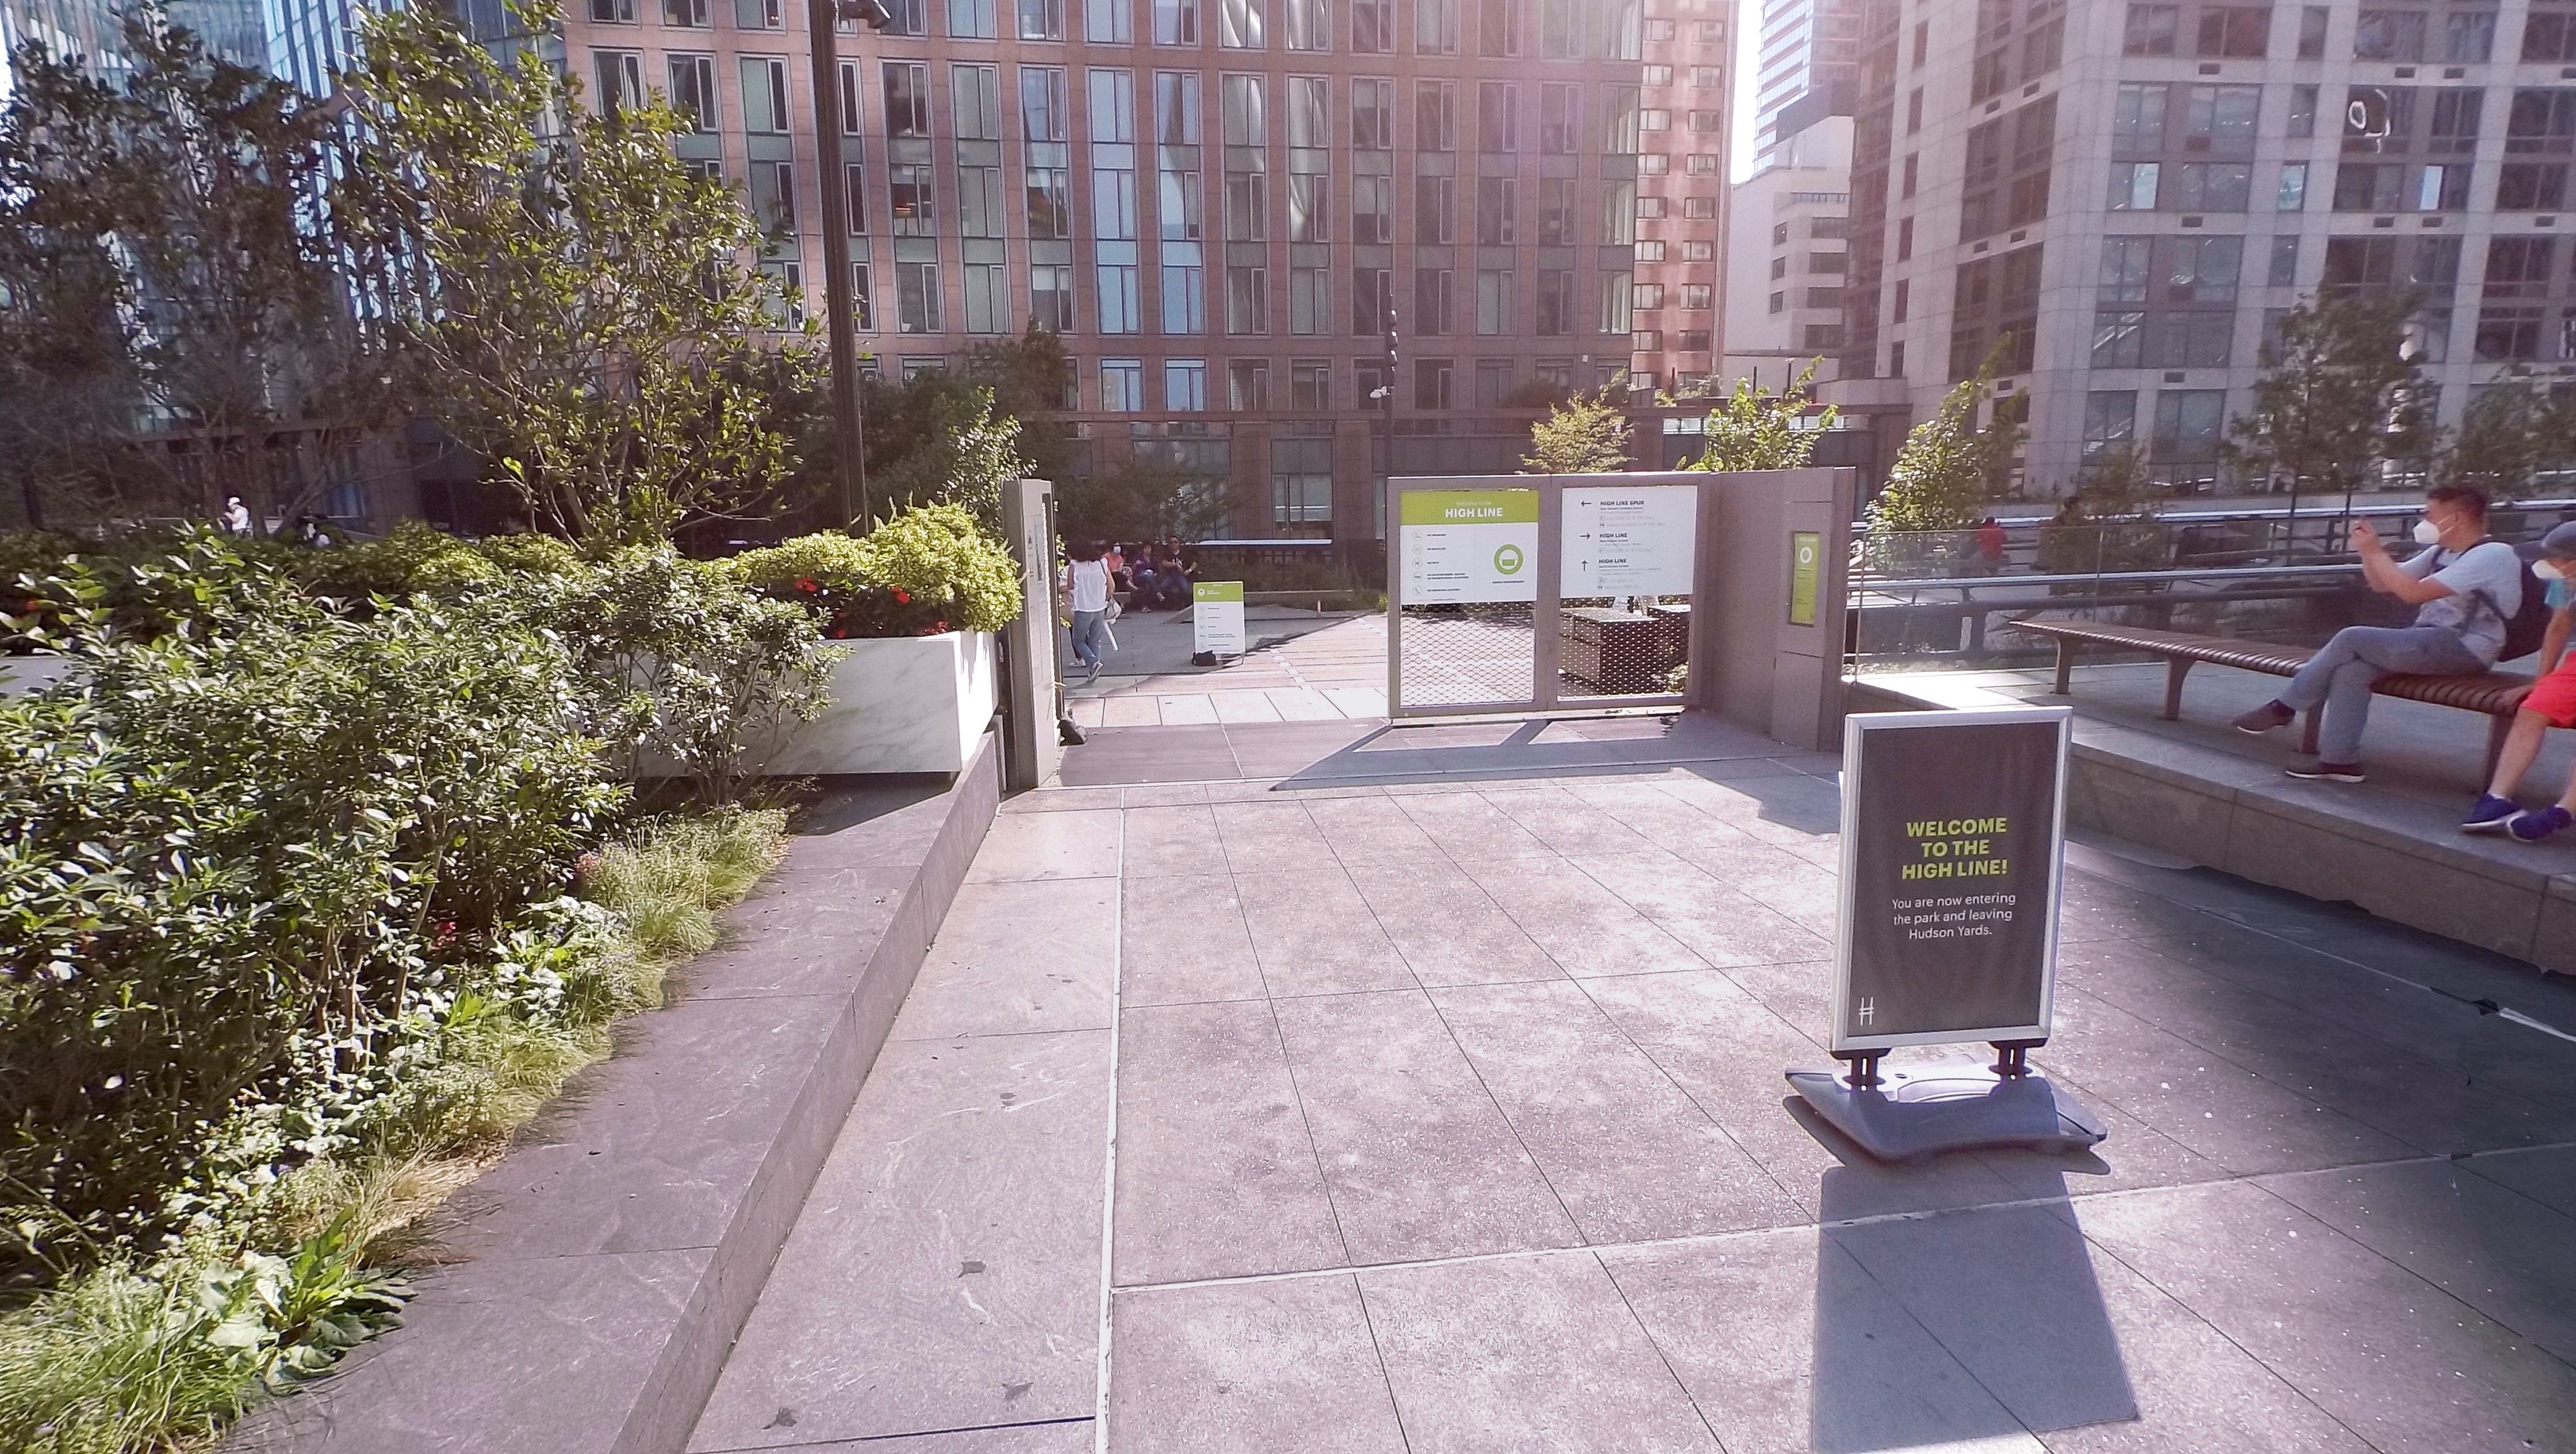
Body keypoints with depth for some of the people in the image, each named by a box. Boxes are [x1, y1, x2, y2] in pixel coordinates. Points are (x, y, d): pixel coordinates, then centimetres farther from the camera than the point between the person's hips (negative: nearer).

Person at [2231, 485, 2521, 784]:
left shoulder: (2493, 554, -13)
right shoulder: (2441, 552, 14)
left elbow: (2413, 593, -23)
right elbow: (2383, 585, 17)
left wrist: (2375, 552, -17)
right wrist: (2369, 550, 1)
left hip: (2464, 649, -8)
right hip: (2432, 640, 8)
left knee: (2352, 639, -21)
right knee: (2351, 667, -18)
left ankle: (2285, 707, -7)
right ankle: (2340, 759, -18)